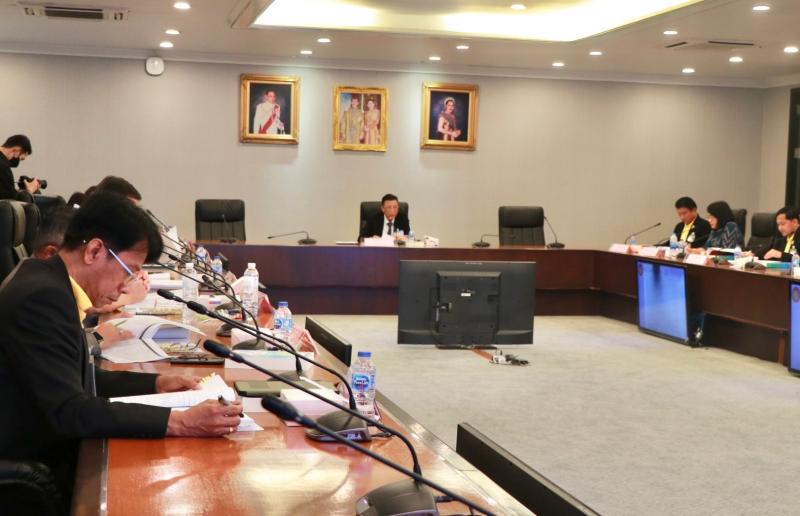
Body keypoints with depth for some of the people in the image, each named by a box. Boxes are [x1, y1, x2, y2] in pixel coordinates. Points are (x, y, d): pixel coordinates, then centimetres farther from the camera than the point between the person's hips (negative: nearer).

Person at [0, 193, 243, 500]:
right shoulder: (42, 296, -23)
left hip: (44, 453, 8)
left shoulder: (47, 281, 5)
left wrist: (155, 384, 9)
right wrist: (179, 422, -30)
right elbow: (69, 412, -27)